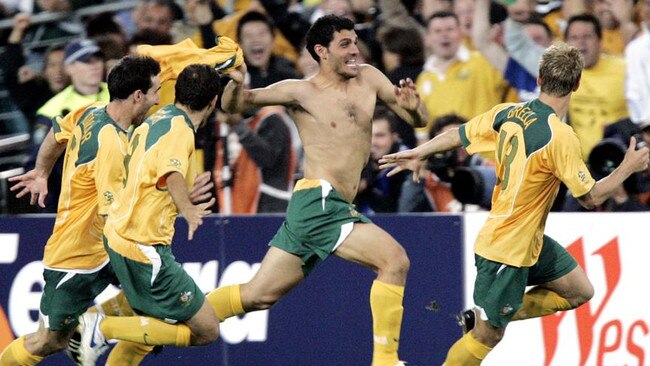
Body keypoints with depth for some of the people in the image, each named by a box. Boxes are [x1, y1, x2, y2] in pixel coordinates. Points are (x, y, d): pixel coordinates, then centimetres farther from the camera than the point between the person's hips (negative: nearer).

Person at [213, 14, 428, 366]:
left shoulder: (368, 78, 13)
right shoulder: (302, 92, -1)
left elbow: (419, 120, 14)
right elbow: (233, 105, 1)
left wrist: (413, 106, -10)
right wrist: (235, 84, -22)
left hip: (335, 208, 7)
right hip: (318, 201, -7)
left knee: (260, 295, 10)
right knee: (394, 259, -20)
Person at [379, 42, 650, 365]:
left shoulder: (509, 113, -4)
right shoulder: (560, 136, -26)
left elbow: (458, 134, 10)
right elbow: (591, 197, -19)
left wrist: (418, 153, 25)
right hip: (508, 250, -9)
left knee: (580, 292, 16)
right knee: (488, 336, 3)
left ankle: (480, 318, 19)